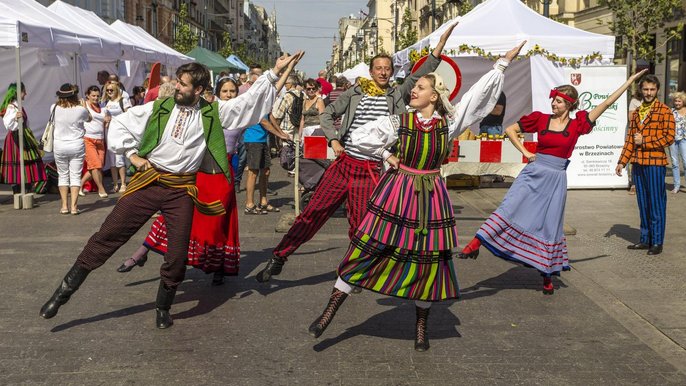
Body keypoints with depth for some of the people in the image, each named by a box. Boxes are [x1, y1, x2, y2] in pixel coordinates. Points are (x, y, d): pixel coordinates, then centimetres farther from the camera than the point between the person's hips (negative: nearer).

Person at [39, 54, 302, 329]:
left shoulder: (213, 113, 1)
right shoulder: (159, 108, 1)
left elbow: (249, 101, 1)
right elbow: (119, 124, 8)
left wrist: (274, 73, -4)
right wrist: (132, 155, 2)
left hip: (182, 191, 0)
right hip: (149, 182, 0)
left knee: (178, 254, 2)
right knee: (108, 235, -2)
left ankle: (163, 307, 27)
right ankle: (65, 290, 10)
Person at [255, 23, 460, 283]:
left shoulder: (397, 95, 5)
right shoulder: (355, 93, 6)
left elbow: (419, 76, -6)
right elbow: (327, 115, 11)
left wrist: (441, 43, -15)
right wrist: (333, 140, -4)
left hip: (370, 171, 0)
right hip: (343, 164, 1)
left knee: (360, 226, 4)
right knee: (312, 213, 1)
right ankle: (278, 258, 8)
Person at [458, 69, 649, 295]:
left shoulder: (577, 124, 0)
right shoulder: (540, 119, 2)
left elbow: (607, 102, 1)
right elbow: (510, 130, 9)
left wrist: (631, 80, 1)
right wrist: (524, 152, 2)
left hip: (555, 179, 0)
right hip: (533, 173, 0)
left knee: (550, 225, 7)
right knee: (509, 208, -16)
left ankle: (547, 275, 19)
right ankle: (476, 243, -19)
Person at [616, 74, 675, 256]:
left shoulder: (665, 111, -2)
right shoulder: (636, 112, 15)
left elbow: (669, 138, -9)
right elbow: (630, 139, 16)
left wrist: (644, 141, -10)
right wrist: (622, 161, 10)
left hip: (655, 163, -5)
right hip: (637, 163, 6)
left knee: (656, 203, -1)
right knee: (643, 203, 11)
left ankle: (657, 242, 5)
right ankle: (645, 239, 19)